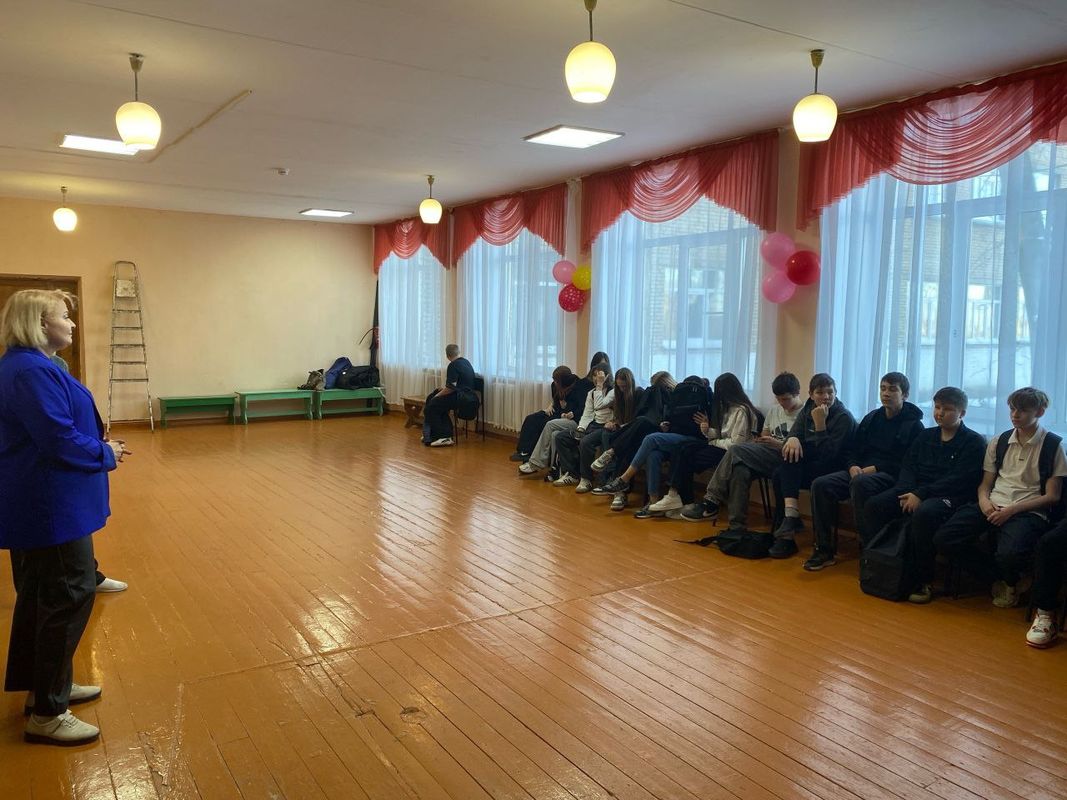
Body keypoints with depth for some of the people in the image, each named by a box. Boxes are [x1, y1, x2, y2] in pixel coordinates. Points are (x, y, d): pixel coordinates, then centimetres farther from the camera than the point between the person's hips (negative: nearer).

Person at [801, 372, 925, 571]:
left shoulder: (913, 425, 1)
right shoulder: (872, 418, 19)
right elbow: (851, 449, 18)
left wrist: (875, 468, -16)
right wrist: (853, 466, -5)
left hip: (889, 475, -6)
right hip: (860, 470, 6)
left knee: (860, 483, -40)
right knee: (820, 484, -20)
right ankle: (825, 550, -15)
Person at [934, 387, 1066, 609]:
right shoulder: (999, 442, 17)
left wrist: (1012, 509, -13)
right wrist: (984, 501, -6)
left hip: (1028, 511, -4)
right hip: (993, 507, 5)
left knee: (1009, 554, -36)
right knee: (943, 539, -20)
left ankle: (1008, 581, 6)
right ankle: (1000, 580, 2)